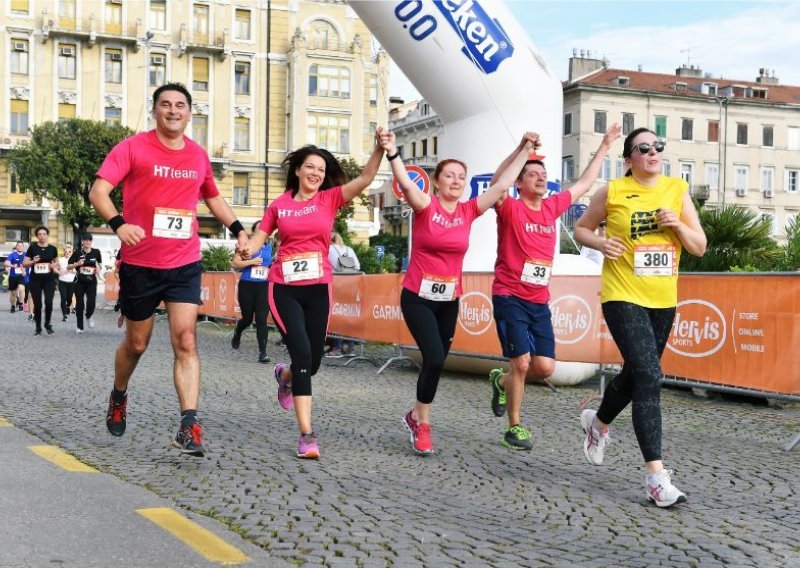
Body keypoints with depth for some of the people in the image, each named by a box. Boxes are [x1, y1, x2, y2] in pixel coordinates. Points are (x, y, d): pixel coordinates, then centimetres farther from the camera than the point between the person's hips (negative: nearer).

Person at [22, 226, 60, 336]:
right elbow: (24, 264, 2)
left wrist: (54, 265, -5)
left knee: (49, 302, -13)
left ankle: (47, 324, 10)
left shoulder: (53, 249, 3)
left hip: (49, 279, 0)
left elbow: (57, 262, 18)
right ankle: (38, 327, 16)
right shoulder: (32, 247, -1)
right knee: (37, 304, 3)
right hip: (35, 280, 0)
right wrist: (32, 262, -18)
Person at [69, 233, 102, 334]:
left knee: (91, 303, -13)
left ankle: (89, 317, 22)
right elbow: (69, 266, 1)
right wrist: (77, 264, -17)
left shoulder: (96, 252, 1)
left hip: (92, 281, 0)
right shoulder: (77, 253, -3)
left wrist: (99, 269, -2)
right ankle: (79, 327, 15)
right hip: (80, 281, 0)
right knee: (79, 304, 2)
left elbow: (100, 263, 19)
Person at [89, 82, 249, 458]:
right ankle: (118, 397, 42)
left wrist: (238, 230, 12)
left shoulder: (199, 156, 7)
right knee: (136, 342, 13)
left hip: (185, 264, 2)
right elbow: (98, 192, -14)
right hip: (140, 263, -2)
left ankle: (189, 427, -13)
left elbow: (213, 198, 24)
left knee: (186, 341, -10)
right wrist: (118, 224, -32)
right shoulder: (133, 148, -5)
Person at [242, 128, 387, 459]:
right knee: (302, 353, -17)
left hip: (318, 289, 2)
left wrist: (379, 149, -24)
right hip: (284, 288, -2)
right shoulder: (279, 205, 6)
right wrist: (244, 253, -14)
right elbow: (259, 238, 8)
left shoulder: (330, 199, 4)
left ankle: (286, 376, 47)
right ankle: (307, 435, -13)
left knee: (313, 361, 7)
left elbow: (365, 178, -9)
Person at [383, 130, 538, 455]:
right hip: (418, 297, -5)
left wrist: (524, 150, 1)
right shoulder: (425, 207, -9)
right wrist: (391, 153, -43)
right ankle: (422, 424, 3)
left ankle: (415, 416, 33)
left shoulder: (469, 211, 2)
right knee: (435, 359, -17)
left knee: (436, 362, 10)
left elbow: (501, 185, 3)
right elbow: (406, 184, -28)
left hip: (449, 301, 5)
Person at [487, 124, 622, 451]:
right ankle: (514, 427, 7)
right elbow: (496, 183, -29)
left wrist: (605, 146, 26)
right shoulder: (510, 209, -7)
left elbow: (584, 183, 22)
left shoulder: (552, 207, 10)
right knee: (522, 362, -11)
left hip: (539, 302, 6)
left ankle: (502, 381, 30)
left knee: (545, 367, 0)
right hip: (510, 298, -6)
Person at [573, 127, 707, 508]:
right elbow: (581, 228, 9)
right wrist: (600, 243, -11)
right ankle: (656, 475, -14)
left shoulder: (677, 190, 5)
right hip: (623, 297, -5)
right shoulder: (612, 192, -3)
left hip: (663, 300, 5)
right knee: (649, 377, -16)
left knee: (635, 374, 18)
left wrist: (678, 224, -13)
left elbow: (699, 248, 6)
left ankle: (598, 422, 49)